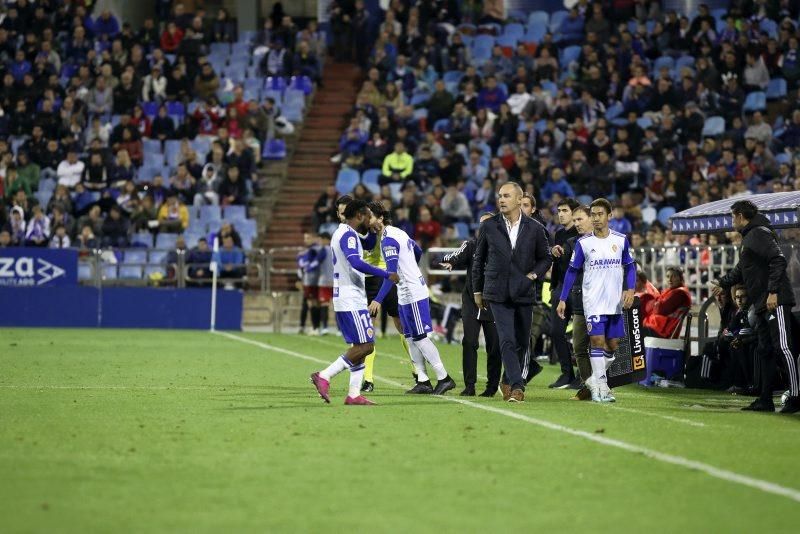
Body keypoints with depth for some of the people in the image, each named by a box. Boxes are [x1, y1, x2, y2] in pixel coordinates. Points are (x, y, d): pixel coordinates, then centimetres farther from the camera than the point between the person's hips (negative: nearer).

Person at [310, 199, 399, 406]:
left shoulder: (341, 232, 18)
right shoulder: (348, 234, -13)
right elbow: (356, 263, -27)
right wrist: (387, 275, -23)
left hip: (343, 300, 10)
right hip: (351, 300, -10)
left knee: (359, 347, 9)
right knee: (365, 346, -10)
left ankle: (354, 394, 5)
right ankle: (324, 376, -13)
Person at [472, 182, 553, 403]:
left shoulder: (535, 228, 2)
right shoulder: (488, 226, 2)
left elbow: (545, 258, 14)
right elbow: (479, 259, 11)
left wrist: (534, 274, -4)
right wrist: (478, 290, 13)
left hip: (524, 293, 2)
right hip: (498, 293, -2)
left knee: (522, 343, 8)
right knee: (507, 341, -13)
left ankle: (509, 382, 27)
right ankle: (517, 387, -15)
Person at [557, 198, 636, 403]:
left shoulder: (621, 240, 4)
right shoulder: (583, 243, 0)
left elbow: (630, 267, 10)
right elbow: (572, 271, 5)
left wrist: (630, 290, -6)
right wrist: (563, 299, 2)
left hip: (615, 302, 3)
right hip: (593, 301, -3)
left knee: (613, 344, 6)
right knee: (597, 340, -13)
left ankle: (595, 380, 23)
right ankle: (599, 385, -10)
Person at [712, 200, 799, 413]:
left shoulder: (760, 233, -9)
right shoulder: (748, 237, 23)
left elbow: (779, 260, -20)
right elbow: (742, 269, 36)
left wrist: (773, 292, -24)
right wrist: (723, 283, 41)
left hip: (776, 302, -11)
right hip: (762, 305, 11)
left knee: (783, 347, -13)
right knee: (765, 350, 11)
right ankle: (765, 400, 15)